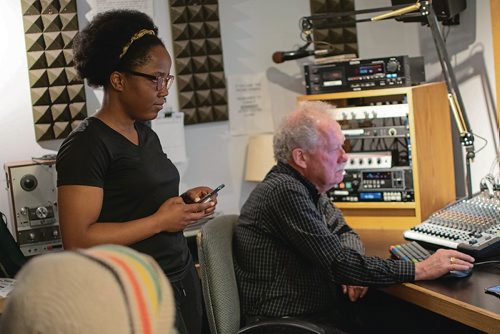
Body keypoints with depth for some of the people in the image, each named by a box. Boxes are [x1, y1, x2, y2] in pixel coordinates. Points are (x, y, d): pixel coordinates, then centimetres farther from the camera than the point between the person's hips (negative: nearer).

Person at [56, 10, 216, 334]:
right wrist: (159, 221, -20)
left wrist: (184, 202, 2)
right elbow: (78, 240, -22)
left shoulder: (146, 134, 10)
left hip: (183, 277, 8)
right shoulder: (87, 145, -16)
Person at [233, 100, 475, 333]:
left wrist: (350, 267, -5)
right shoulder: (285, 191, -20)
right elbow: (338, 262, -21)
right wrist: (419, 270, -17)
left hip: (321, 311, 8)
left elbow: (345, 234, 18)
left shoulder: (308, 188, 8)